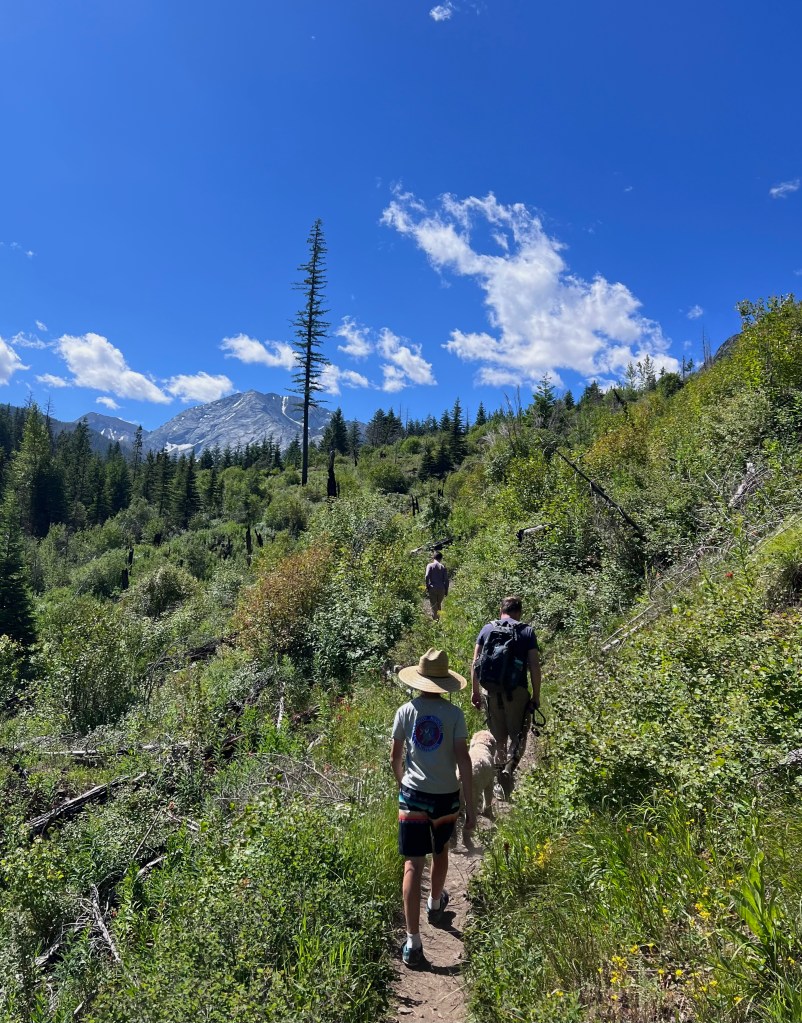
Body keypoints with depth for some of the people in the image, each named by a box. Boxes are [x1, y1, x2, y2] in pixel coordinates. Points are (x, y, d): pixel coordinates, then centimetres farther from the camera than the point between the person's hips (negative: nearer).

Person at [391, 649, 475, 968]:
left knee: (413, 864, 4)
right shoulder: (454, 714, -11)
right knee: (440, 851, 26)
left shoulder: (406, 711, -6)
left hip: (413, 795, -1)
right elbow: (463, 760, -12)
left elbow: (395, 757, 3)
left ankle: (413, 942, 2)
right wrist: (470, 807, -5)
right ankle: (435, 904, 50)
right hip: (446, 797, 1)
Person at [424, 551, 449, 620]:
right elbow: (446, 579, 1)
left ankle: (435, 620, 0)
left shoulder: (430, 565, -1)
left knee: (434, 606, 4)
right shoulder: (443, 567, 4)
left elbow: (427, 576, -13)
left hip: (432, 588, -2)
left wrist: (427, 586, -2)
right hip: (441, 589, 2)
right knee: (439, 604, 19)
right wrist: (446, 590, 7)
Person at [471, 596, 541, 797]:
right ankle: (509, 768, -15)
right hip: (517, 691, -2)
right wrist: (536, 696, 4)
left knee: (498, 737, 16)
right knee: (518, 736, 8)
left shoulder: (487, 629, 7)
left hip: (490, 691, 2)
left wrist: (475, 691, 13)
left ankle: (499, 770, 22)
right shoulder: (527, 632, 1)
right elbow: (534, 666, -4)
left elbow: (475, 663, 5)